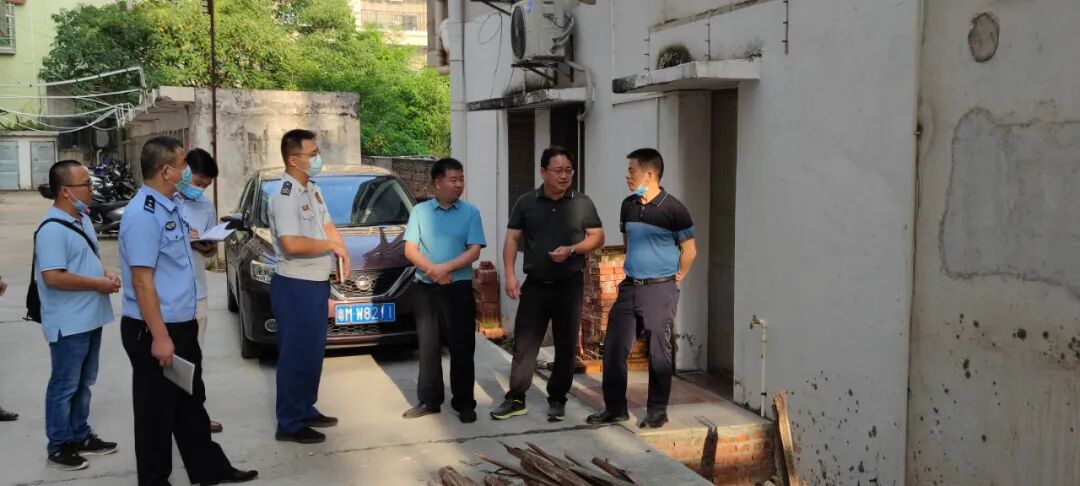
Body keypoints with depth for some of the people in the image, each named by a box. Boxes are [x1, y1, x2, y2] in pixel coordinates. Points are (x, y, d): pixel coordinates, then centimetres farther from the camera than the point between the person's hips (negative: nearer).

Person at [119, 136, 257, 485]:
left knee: (191, 402, 20)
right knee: (157, 411, 5)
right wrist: (159, 336, -25)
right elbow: (142, 280, -24)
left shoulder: (172, 205, 9)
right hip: (154, 330, -10)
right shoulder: (143, 214, -21)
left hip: (182, 323, 10)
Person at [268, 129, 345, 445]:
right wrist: (330, 245, -17)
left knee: (313, 352, 17)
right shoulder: (284, 196, -20)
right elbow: (292, 244, -30)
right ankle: (290, 424, 6)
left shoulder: (311, 189, 10)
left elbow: (327, 225, 19)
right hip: (295, 286, -9)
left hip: (317, 283, 9)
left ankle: (306, 410, 30)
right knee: (297, 354, -3)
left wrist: (341, 250, 0)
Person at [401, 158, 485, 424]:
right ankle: (429, 400, 17)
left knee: (462, 347, 1)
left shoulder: (470, 212, 1)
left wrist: (446, 268, -19)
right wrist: (432, 269, -16)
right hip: (425, 288, 2)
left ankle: (464, 403, 9)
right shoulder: (420, 211, 5)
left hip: (459, 288, -2)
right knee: (428, 346, 8)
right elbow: (410, 250, 0)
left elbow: (474, 251, -6)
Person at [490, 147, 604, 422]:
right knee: (524, 343, 1)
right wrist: (510, 274, -7)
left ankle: (557, 400, 17)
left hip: (569, 285, 0)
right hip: (535, 284, 0)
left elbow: (597, 237, 2)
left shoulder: (582, 203, 1)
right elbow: (512, 239, 3)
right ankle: (516, 399, 9)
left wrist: (571, 250, -15)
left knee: (566, 345, 5)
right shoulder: (526, 203, 3)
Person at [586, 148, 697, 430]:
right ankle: (615, 409, 17)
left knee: (658, 352, 2)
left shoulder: (672, 209, -10)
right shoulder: (628, 205, 7)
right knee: (613, 348, 5)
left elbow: (689, 250, -4)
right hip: (630, 286, 6)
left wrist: (676, 278, 1)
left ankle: (657, 412, 15)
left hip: (660, 290, -6)